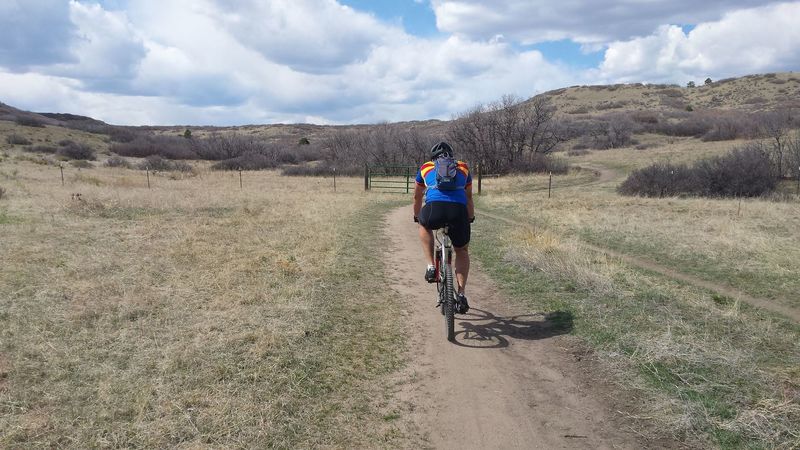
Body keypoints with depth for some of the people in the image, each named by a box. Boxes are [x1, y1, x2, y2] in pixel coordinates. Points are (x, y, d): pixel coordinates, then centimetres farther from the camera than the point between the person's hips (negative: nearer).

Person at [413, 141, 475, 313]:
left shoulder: (425, 168, 29)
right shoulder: (463, 168, 31)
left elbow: (417, 197, 41)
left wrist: (416, 217, 59)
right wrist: (470, 218, 61)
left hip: (434, 208, -1)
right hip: (459, 211, 1)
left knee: (424, 225, 35)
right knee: (462, 251, 25)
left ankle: (431, 267, 22)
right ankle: (461, 294, 14)